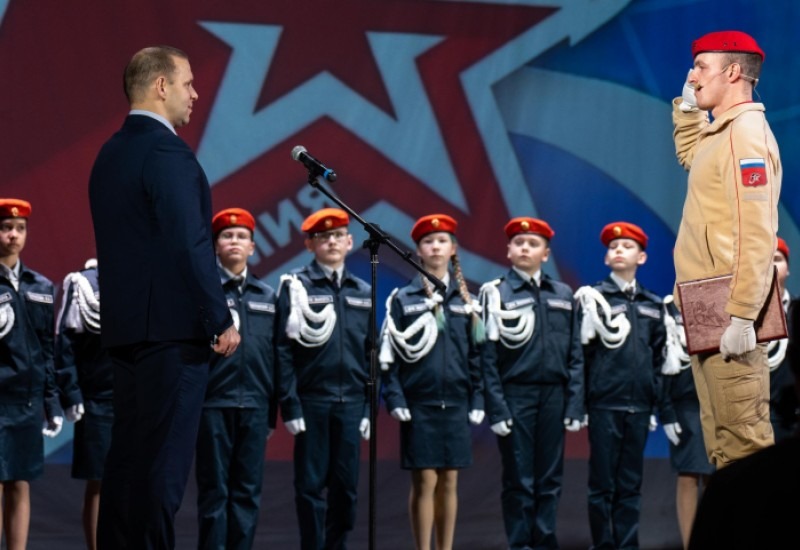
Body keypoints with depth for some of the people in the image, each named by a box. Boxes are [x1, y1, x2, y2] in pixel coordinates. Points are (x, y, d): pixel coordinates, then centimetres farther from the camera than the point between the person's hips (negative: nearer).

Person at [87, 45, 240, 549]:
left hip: (125, 324, 9)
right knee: (165, 459, -7)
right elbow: (191, 246, -19)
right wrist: (221, 320, -13)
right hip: (172, 325, -9)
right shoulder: (167, 153, -14)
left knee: (129, 453, 11)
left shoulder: (111, 154, 15)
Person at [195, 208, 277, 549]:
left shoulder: (267, 296, 12)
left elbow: (275, 356, 12)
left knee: (248, 491, 5)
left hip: (254, 406, 4)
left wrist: (273, 412, 9)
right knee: (214, 491, 0)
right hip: (213, 404, -4)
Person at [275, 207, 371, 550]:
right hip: (312, 401, -3)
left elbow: (372, 355, 12)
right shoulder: (296, 287, -1)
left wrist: (370, 406, 6)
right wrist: (289, 405, -10)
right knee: (311, 484, 0)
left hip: (351, 402, 4)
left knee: (346, 484, 5)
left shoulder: (363, 293, 11)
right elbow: (283, 350, -5)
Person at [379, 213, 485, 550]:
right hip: (419, 405, -3)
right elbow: (388, 355, -2)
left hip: (455, 404, 3)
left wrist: (477, 401, 3)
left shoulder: (466, 301, 8)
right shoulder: (402, 300, 0)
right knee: (424, 482, -3)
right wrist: (394, 399, -9)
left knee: (449, 482, 6)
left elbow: (478, 354, 9)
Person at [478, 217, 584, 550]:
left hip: (553, 395, 3)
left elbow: (575, 356, 9)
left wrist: (574, 406, 2)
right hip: (515, 396, -3)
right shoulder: (496, 294, -1)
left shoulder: (563, 295, 10)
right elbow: (488, 357, -4)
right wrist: (496, 409, -10)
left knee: (550, 479, 7)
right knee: (518, 480, 1)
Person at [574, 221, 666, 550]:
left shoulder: (652, 305, 12)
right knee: (603, 483, 1)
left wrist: (656, 405, 9)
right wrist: (579, 402, -7)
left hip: (639, 405, 3)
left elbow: (658, 359, 14)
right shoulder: (594, 297, 0)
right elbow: (581, 351, -3)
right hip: (604, 403, -3)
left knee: (630, 485, 6)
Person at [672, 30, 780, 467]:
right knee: (722, 441, 13)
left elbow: (755, 235, -22)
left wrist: (740, 315, -26)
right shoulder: (721, 133, 15)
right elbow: (690, 156, 40)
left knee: (743, 438, -11)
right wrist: (688, 107, 22)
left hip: (728, 317, -10)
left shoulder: (746, 134, -15)